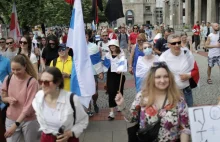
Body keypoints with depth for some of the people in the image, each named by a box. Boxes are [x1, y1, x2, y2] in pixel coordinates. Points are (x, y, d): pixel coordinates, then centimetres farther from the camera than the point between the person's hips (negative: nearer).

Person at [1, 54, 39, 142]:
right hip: (10, 119, 3)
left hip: (29, 121, -3)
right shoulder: (8, 79, -3)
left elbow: (29, 106, -18)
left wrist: (16, 124, -22)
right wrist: (8, 99, -13)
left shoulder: (32, 82, -17)